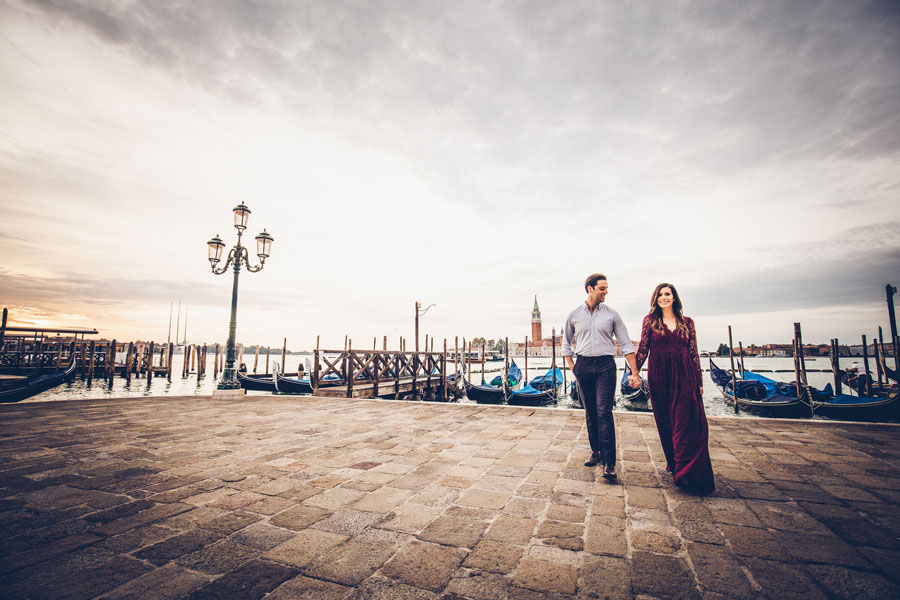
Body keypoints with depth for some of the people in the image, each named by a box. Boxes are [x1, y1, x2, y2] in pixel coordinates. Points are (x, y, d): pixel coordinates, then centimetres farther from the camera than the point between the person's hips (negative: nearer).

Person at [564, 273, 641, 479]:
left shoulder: (611, 315, 3)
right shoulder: (574, 315, 5)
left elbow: (626, 345, 4)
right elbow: (566, 344, 15)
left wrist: (634, 373, -2)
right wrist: (573, 367, 7)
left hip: (605, 365, -2)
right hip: (583, 365, 2)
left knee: (604, 412, -9)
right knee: (590, 412, 10)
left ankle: (609, 462, -7)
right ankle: (595, 451, 25)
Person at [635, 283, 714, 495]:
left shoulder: (687, 322, 8)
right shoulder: (650, 320, 5)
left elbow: (694, 352, 9)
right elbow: (642, 348, 3)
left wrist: (699, 381, 7)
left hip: (685, 376, 1)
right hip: (659, 376, 0)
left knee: (687, 422, -3)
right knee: (666, 422, 8)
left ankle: (685, 470, 2)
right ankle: (674, 463, 23)